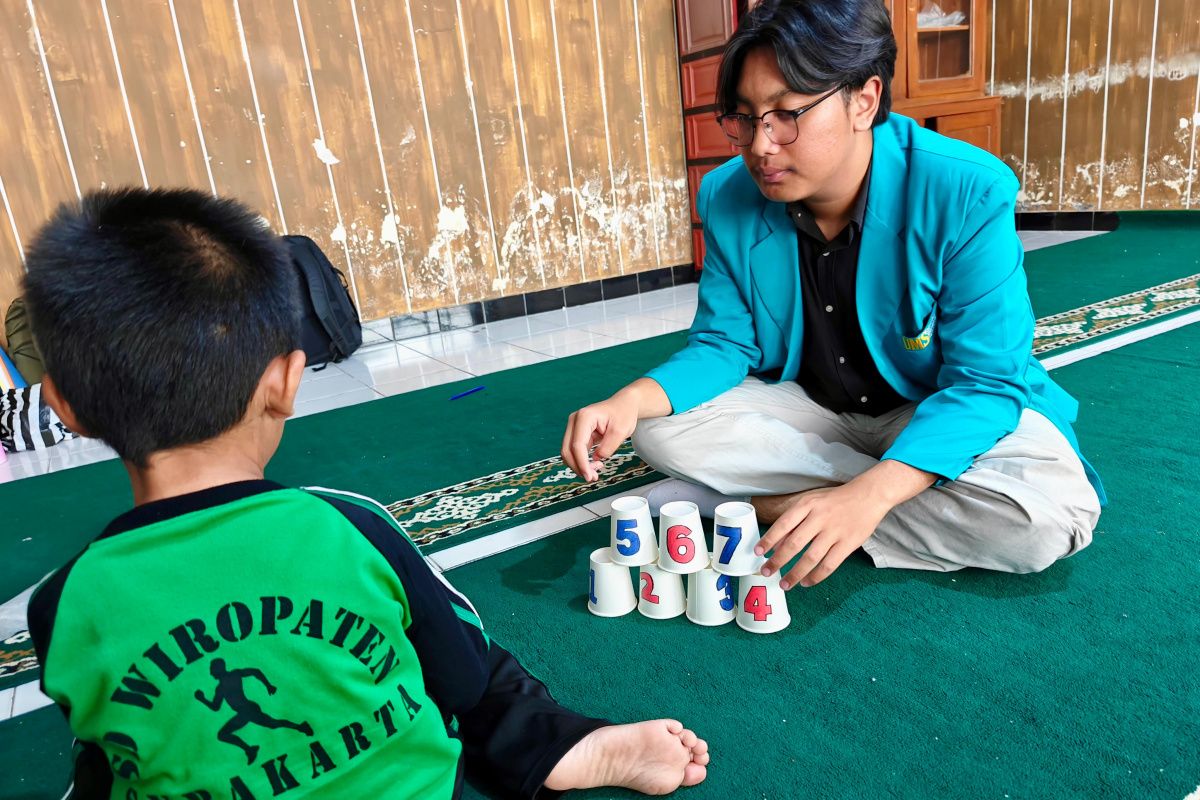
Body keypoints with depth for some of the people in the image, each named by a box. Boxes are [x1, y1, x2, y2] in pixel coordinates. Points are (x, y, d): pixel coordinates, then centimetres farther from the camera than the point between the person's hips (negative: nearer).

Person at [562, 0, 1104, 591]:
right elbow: (724, 345, -7)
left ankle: (764, 503, -18)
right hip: (809, 409, 3)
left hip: (945, 413, -3)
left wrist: (867, 495, -41)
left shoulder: (965, 194, -25)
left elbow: (985, 380, -25)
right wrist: (634, 399, -29)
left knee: (1052, 512, -32)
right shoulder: (727, 198, -13)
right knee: (658, 427, -19)